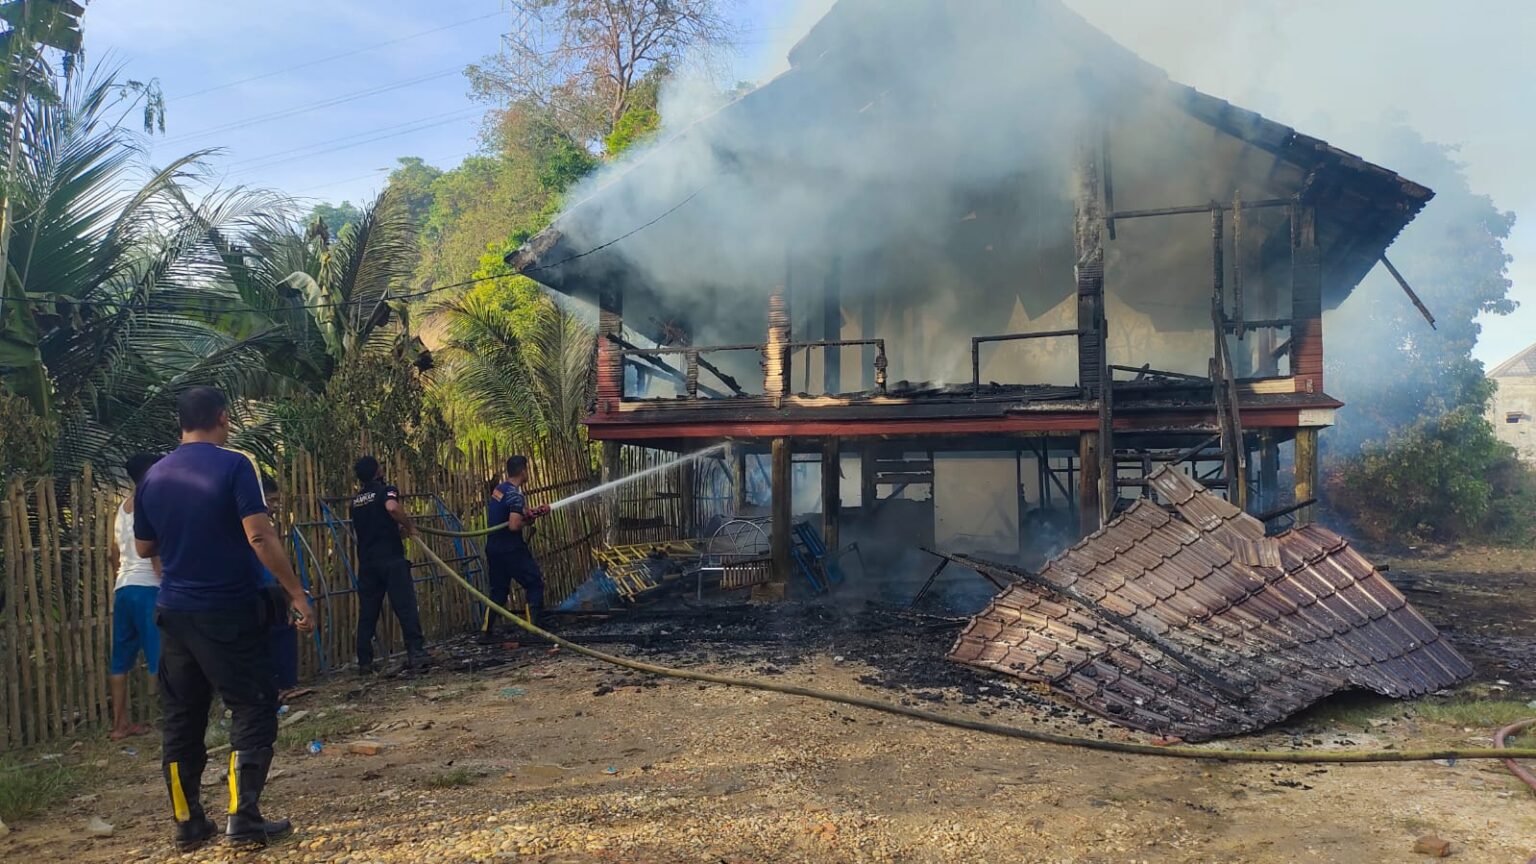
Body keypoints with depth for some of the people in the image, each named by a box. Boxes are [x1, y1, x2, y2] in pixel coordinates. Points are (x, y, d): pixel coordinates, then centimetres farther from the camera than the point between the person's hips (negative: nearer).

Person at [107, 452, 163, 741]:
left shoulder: (123, 507, 17)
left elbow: (115, 555, 21)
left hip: (123, 588, 9)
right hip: (147, 587, -9)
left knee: (122, 659, 11)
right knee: (163, 656, -8)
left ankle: (120, 723, 17)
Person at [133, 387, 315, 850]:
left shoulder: (154, 476, 6)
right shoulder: (234, 465, -11)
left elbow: (144, 547, 15)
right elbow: (259, 537, -19)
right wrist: (296, 593, -16)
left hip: (175, 612, 6)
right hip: (230, 611, -6)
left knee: (182, 717, 13)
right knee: (253, 708, 3)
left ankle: (187, 822, 20)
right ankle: (243, 817, 0)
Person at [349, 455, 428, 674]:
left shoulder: (356, 500, 17)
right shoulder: (386, 490, -2)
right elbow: (392, 507, -26)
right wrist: (409, 526, -11)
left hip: (366, 562, 6)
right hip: (391, 559, -6)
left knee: (367, 612, 8)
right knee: (405, 606, -4)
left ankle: (364, 661, 9)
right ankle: (416, 653, -9)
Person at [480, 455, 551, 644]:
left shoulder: (498, 489, 10)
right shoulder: (516, 495, -17)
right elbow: (514, 525, -26)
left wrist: (536, 511, 10)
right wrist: (528, 522, -8)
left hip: (493, 548, 8)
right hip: (511, 550, -8)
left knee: (498, 590, 15)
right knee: (535, 583, 4)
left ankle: (486, 632, 13)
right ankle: (537, 626, 4)